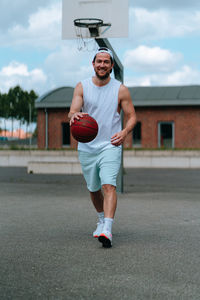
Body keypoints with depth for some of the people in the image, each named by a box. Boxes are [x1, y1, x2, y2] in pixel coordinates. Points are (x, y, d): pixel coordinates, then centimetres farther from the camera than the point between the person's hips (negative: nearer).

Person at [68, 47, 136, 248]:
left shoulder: (121, 90, -1)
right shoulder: (82, 87, 1)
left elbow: (131, 116, 2)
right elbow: (72, 112, -10)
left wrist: (125, 132, -20)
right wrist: (74, 116, -35)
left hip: (111, 146, -2)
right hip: (87, 147, 3)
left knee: (109, 186, -19)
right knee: (93, 189, 14)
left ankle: (107, 230, -24)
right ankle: (102, 219, 38)